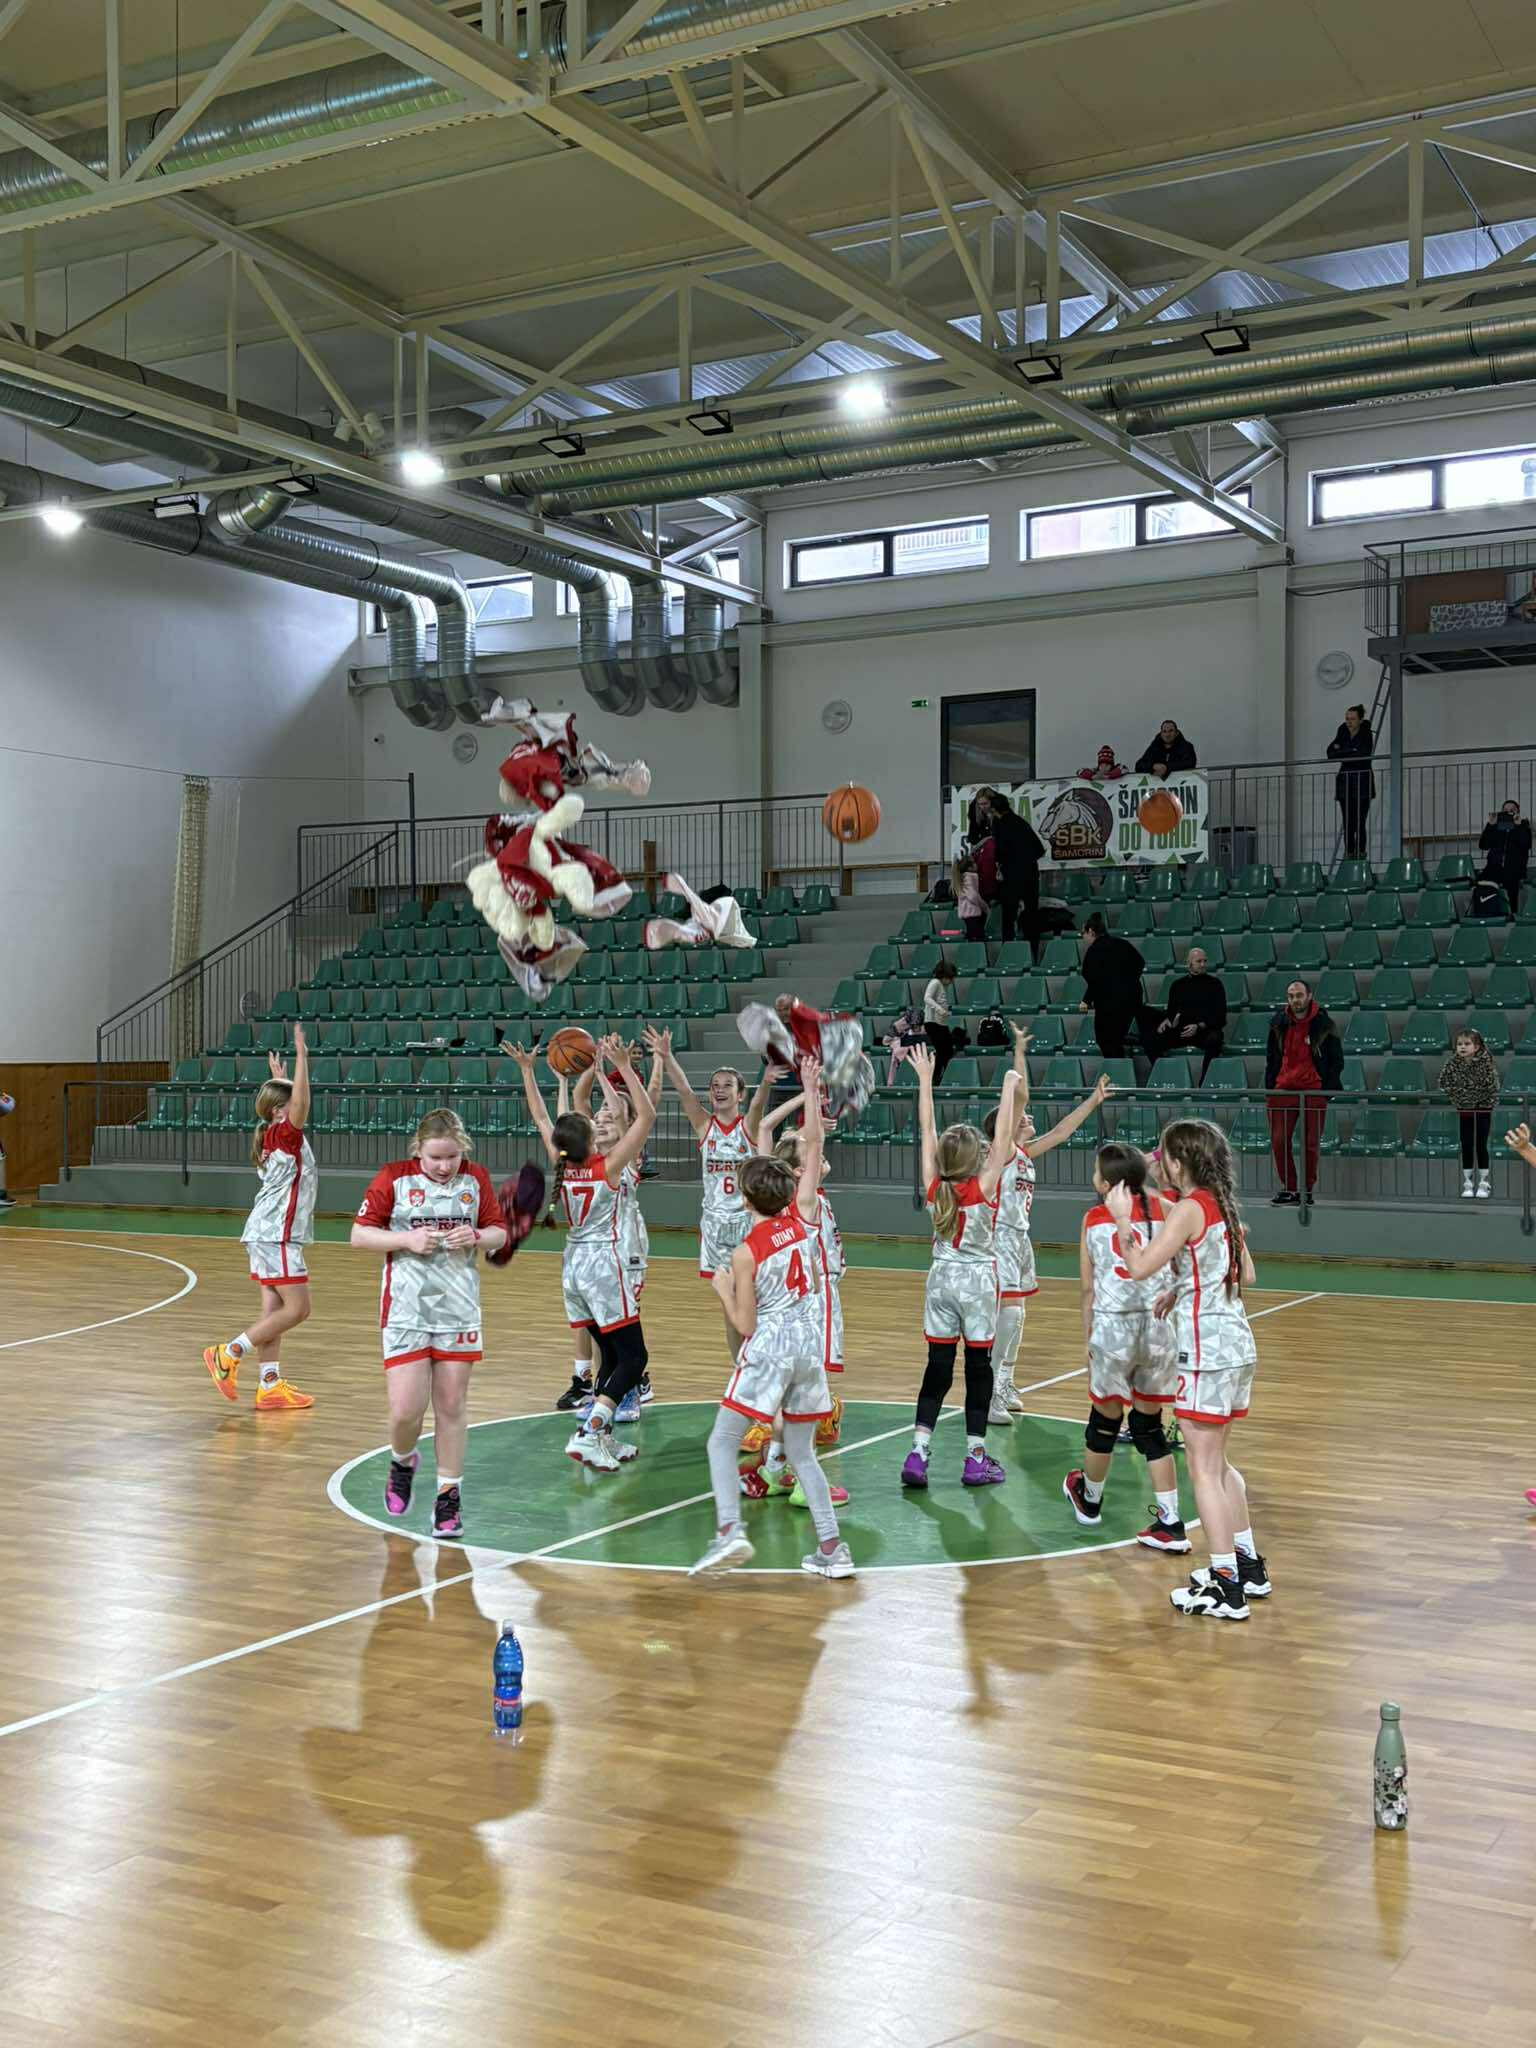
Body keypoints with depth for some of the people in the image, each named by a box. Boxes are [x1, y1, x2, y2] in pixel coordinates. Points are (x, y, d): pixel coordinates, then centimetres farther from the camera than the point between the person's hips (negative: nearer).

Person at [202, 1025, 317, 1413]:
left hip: (266, 1234, 9)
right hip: (276, 1235, -9)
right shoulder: (285, 1135, -11)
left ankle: (270, 1386, 6)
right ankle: (228, 1354, -4)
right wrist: (301, 1056, -33)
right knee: (297, 1309, -8)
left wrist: (279, 1078, 39)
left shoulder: (273, 1134, 13)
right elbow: (301, 1105, -30)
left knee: (274, 1309, 7)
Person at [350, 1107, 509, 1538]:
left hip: (459, 1309, 3)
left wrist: (476, 1237, -11)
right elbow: (359, 1235, -2)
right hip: (406, 1310, -2)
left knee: (452, 1407, 5)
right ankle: (402, 1463, 25)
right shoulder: (394, 1177, -5)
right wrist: (407, 1239, -17)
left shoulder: (476, 1178, 4)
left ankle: (449, 1494, 18)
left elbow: (500, 1232, 11)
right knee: (405, 1411, -8)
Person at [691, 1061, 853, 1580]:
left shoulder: (745, 1253, -9)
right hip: (810, 1346, 5)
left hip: (769, 1348, -5)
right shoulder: (799, 1216, -1)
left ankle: (730, 1531, -16)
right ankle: (832, 1548, 9)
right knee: (801, 1453, 15)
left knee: (722, 1443, 3)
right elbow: (813, 1148, 7)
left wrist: (723, 1290, 10)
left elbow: (745, 1326, -6)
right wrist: (811, 1092, 6)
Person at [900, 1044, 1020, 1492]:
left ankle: (918, 1453, -3)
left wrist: (925, 1079, 3)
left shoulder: (933, 1185, -7)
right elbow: (1003, 1137, -14)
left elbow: (927, 1130, -1)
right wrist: (1010, 1087, -9)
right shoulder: (983, 1187, -15)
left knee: (938, 1365, 6)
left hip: (941, 1278, 4)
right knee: (978, 1366, 4)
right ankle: (976, 1459, 6)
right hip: (977, 1281, -4)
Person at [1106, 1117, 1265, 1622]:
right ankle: (1248, 1566, 28)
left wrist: (1122, 1218, -5)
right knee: (1217, 1462, 21)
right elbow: (1245, 1275, 18)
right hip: (1236, 1342, 9)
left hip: (1206, 1349, -9)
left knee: (1203, 1468, -4)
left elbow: (1139, 1267, -20)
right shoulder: (1222, 1205, 11)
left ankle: (1226, 1588, -2)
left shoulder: (1188, 1209, -15)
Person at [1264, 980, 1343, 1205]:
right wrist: (1270, 1086, 11)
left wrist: (1328, 1090, -4)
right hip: (1283, 1090, 3)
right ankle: (1289, 1189, 8)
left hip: (1314, 1091, -3)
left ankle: (1308, 1189, 12)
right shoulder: (1279, 1023, 10)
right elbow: (1271, 1058, 19)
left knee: (1311, 1143, 1)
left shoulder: (1324, 1025, 0)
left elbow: (1337, 1061, 4)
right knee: (1279, 1141, -3)